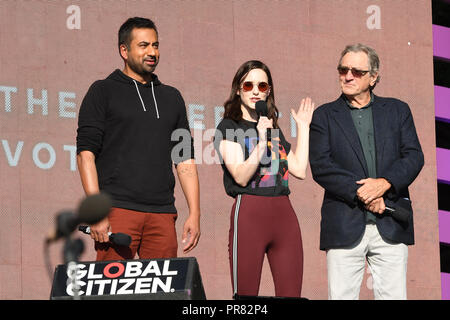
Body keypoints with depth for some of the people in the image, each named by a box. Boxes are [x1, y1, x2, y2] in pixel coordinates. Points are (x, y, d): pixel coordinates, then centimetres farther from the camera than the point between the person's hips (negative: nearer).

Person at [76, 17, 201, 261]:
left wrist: (195, 213, 8)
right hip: (117, 210, -4)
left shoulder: (171, 98, 20)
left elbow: (185, 159, 20)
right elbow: (86, 153, -2)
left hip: (162, 213, 4)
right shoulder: (103, 92, 6)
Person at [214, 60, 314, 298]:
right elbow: (241, 176, -8)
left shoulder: (274, 129, 21)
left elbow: (300, 170, 11)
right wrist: (261, 141, -18)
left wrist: (304, 127, 17)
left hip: (284, 214, 6)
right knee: (245, 299, -7)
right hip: (249, 214, -5)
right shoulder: (229, 127, 3)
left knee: (290, 296, -1)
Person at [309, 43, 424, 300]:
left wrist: (385, 183, -14)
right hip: (345, 227, -1)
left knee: (393, 295, -1)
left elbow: (414, 156, 4)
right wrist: (362, 194, -12)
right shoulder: (325, 116, 9)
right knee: (341, 296, -4)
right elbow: (320, 166, -3)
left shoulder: (397, 111, 14)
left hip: (391, 229, 1)